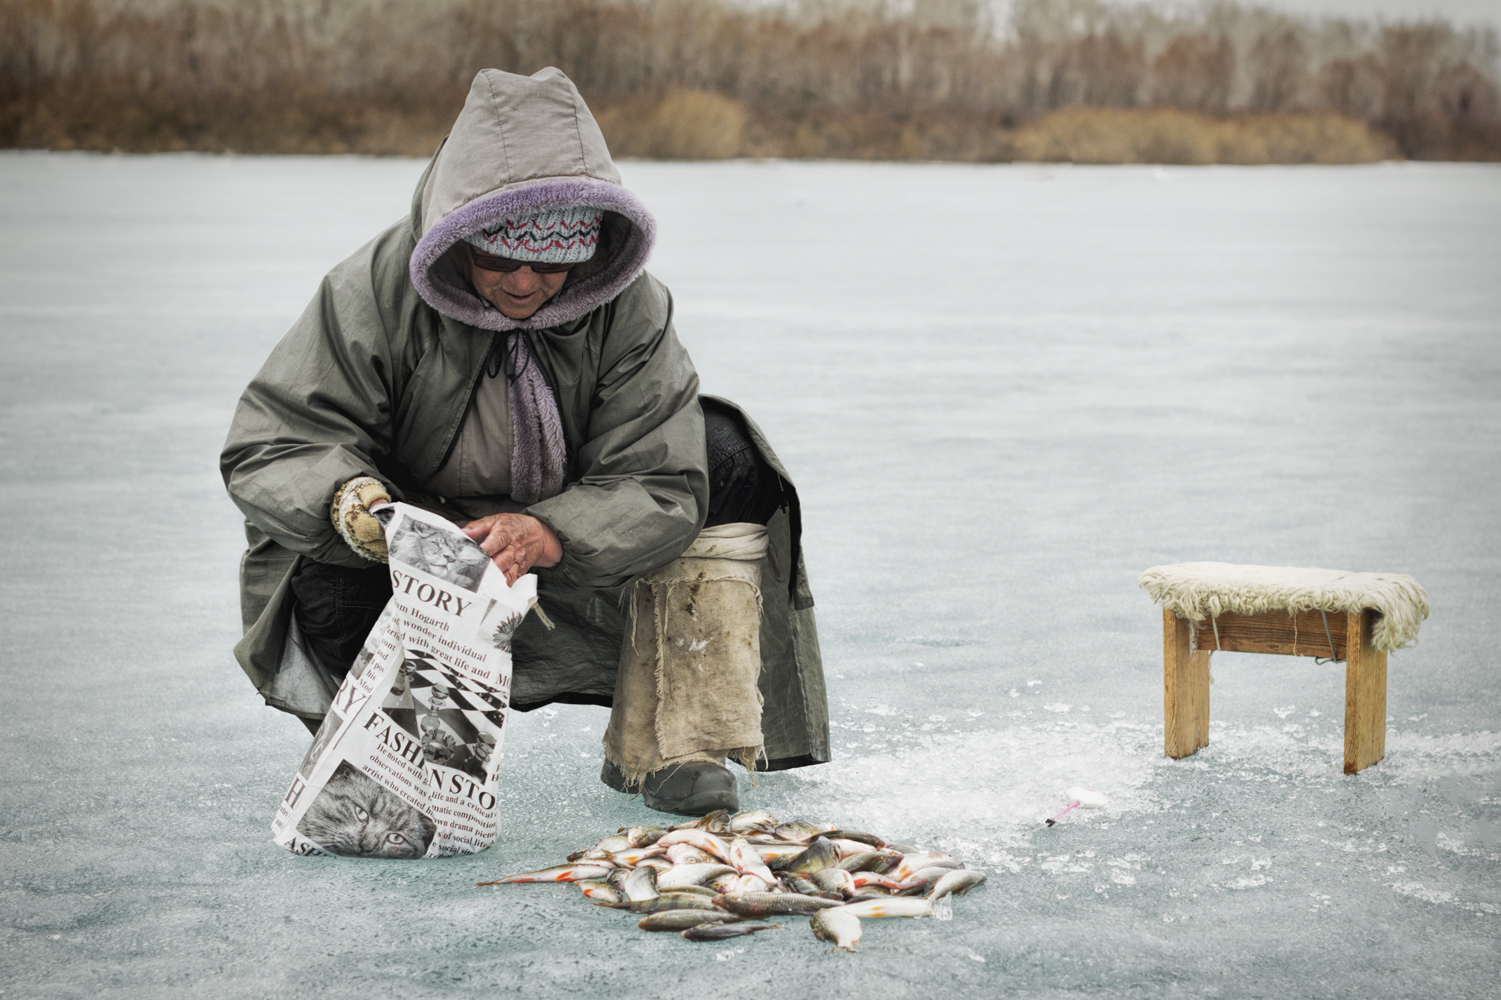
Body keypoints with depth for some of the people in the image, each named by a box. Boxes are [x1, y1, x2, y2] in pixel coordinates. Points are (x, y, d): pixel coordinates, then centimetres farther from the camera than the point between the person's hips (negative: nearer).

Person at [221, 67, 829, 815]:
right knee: (329, 559, -36)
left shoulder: (627, 310, -16)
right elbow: (269, 446, -21)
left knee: (724, 462, -16)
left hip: (570, 553, 2)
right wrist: (347, 497, -45)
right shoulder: (374, 292, -20)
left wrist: (549, 535, -44)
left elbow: (659, 486, -23)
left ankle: (670, 748, -14)